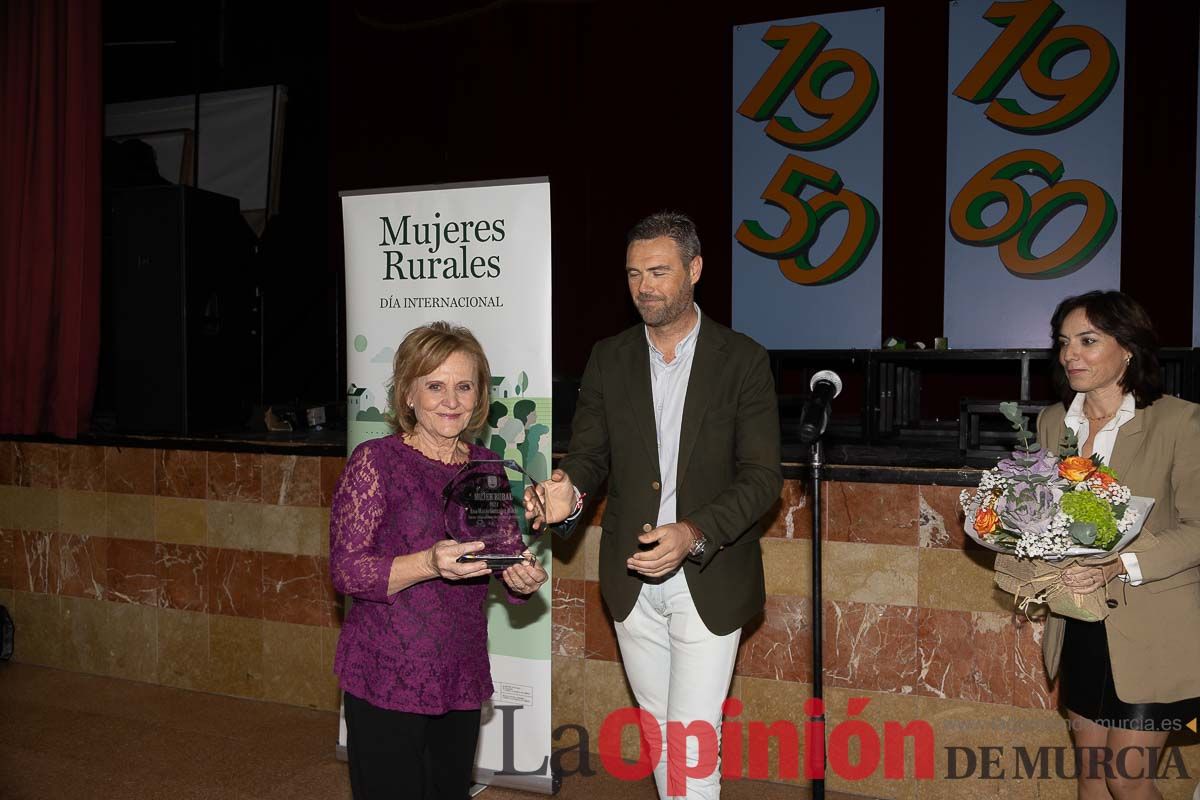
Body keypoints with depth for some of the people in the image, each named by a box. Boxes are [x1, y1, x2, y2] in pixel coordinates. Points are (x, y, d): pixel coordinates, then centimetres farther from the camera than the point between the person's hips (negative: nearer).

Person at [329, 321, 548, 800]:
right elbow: (345, 571, -13)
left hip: (462, 678, 5)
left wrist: (525, 579, -14)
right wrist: (430, 564, -28)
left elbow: (512, 555, 9)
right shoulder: (375, 461, -9)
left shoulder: (486, 466, 6)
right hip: (386, 679, -5)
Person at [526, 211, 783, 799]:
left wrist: (694, 533, -25)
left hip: (709, 580, -3)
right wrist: (570, 492, -21)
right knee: (658, 731, 18)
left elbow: (762, 475, -10)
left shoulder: (742, 360, -7)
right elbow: (589, 452, 3)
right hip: (632, 579, 4)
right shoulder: (608, 359, 4)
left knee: (692, 736, -5)